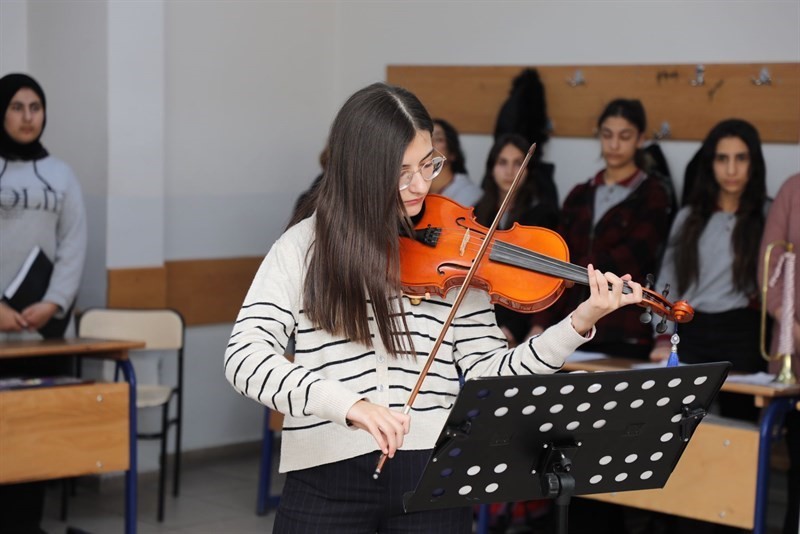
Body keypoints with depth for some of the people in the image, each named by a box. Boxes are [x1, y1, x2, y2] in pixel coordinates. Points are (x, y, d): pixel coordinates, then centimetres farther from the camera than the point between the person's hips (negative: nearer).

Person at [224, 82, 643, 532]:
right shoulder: (305, 247, 0)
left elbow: (488, 373, 2)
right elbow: (245, 355, -12)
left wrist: (580, 324, -11)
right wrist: (349, 404, -26)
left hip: (433, 479, 1)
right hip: (328, 483, -1)